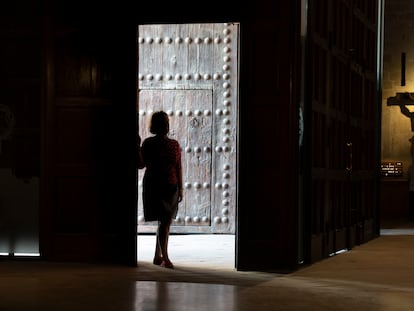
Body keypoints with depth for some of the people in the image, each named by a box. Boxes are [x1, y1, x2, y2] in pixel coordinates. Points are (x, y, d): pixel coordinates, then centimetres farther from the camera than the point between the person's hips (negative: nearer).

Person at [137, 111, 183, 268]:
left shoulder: (174, 144, 8)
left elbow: (179, 168, 8)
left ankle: (158, 256, 19)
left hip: (171, 187, 4)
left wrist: (180, 188, 5)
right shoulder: (148, 143, -1)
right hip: (154, 187, -4)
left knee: (166, 222, 6)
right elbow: (142, 165, -4)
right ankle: (165, 258, -7)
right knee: (164, 222, -10)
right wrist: (138, 149, -18)